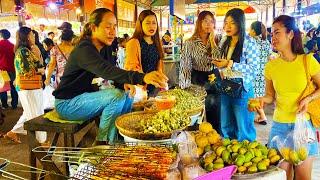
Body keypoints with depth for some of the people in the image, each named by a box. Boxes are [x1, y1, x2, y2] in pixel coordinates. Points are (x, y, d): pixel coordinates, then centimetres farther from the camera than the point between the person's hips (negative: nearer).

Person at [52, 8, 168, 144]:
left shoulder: (104, 48, 5)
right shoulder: (84, 49, -24)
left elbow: (112, 72, 7)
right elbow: (107, 71, -41)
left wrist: (125, 82, -18)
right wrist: (142, 78, -55)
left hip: (83, 96, 9)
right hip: (67, 103, -9)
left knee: (127, 94, 1)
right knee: (117, 96, -24)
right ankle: (102, 144, -13)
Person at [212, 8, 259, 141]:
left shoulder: (249, 43, -10)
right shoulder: (224, 42, 9)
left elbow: (253, 68, -16)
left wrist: (230, 64, -22)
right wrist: (218, 64, -1)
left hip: (242, 89, -6)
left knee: (243, 128, 6)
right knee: (226, 126, 17)